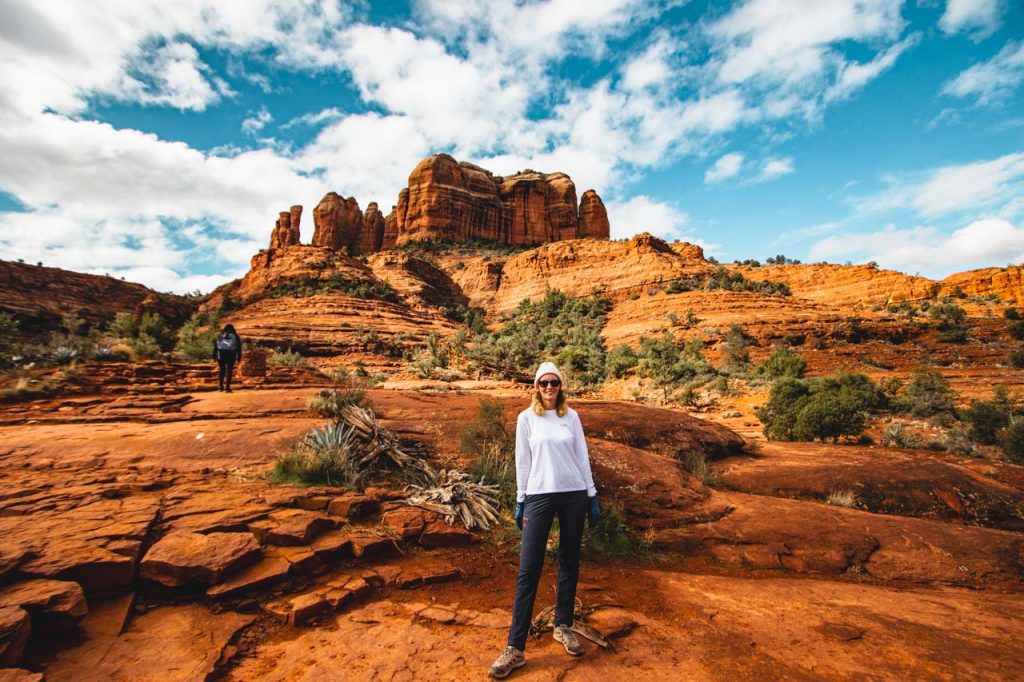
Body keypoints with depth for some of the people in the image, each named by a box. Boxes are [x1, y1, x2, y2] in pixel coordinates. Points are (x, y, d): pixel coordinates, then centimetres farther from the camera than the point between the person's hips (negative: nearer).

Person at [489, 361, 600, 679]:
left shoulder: (571, 416, 5)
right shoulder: (526, 418, 0)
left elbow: (582, 457, 8)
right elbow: (523, 462, 2)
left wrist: (592, 496, 7)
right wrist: (520, 501, 2)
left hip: (574, 495, 2)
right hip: (540, 496, -2)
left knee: (569, 564, 13)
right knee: (528, 570, -3)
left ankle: (563, 627, 31)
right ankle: (515, 648, 5)